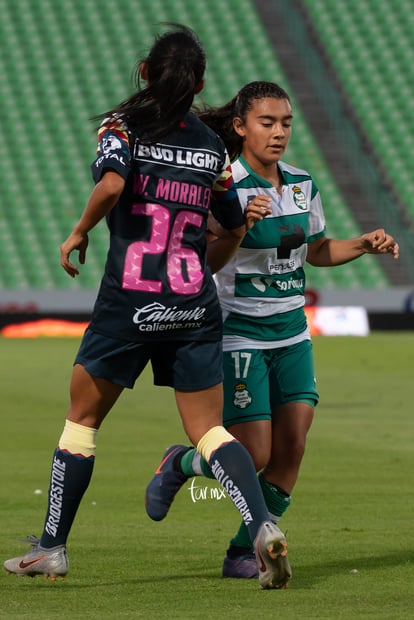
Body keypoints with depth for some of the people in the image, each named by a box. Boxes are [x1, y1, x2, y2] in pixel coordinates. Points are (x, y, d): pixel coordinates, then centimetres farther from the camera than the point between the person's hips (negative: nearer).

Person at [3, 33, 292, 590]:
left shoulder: (123, 126, -4)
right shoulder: (211, 146, 9)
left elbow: (111, 184, -24)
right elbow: (236, 228, 17)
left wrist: (79, 233, -7)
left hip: (128, 307, -3)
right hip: (195, 308, 3)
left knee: (82, 420, 12)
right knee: (208, 430, 6)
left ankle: (51, 549, 15)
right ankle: (263, 526, -16)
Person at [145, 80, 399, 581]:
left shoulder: (302, 185, 6)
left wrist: (364, 244, 4)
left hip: (291, 334, 6)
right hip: (239, 335, -6)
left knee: (291, 447, -4)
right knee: (254, 456, -8)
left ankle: (245, 553, 10)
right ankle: (180, 464, 23)